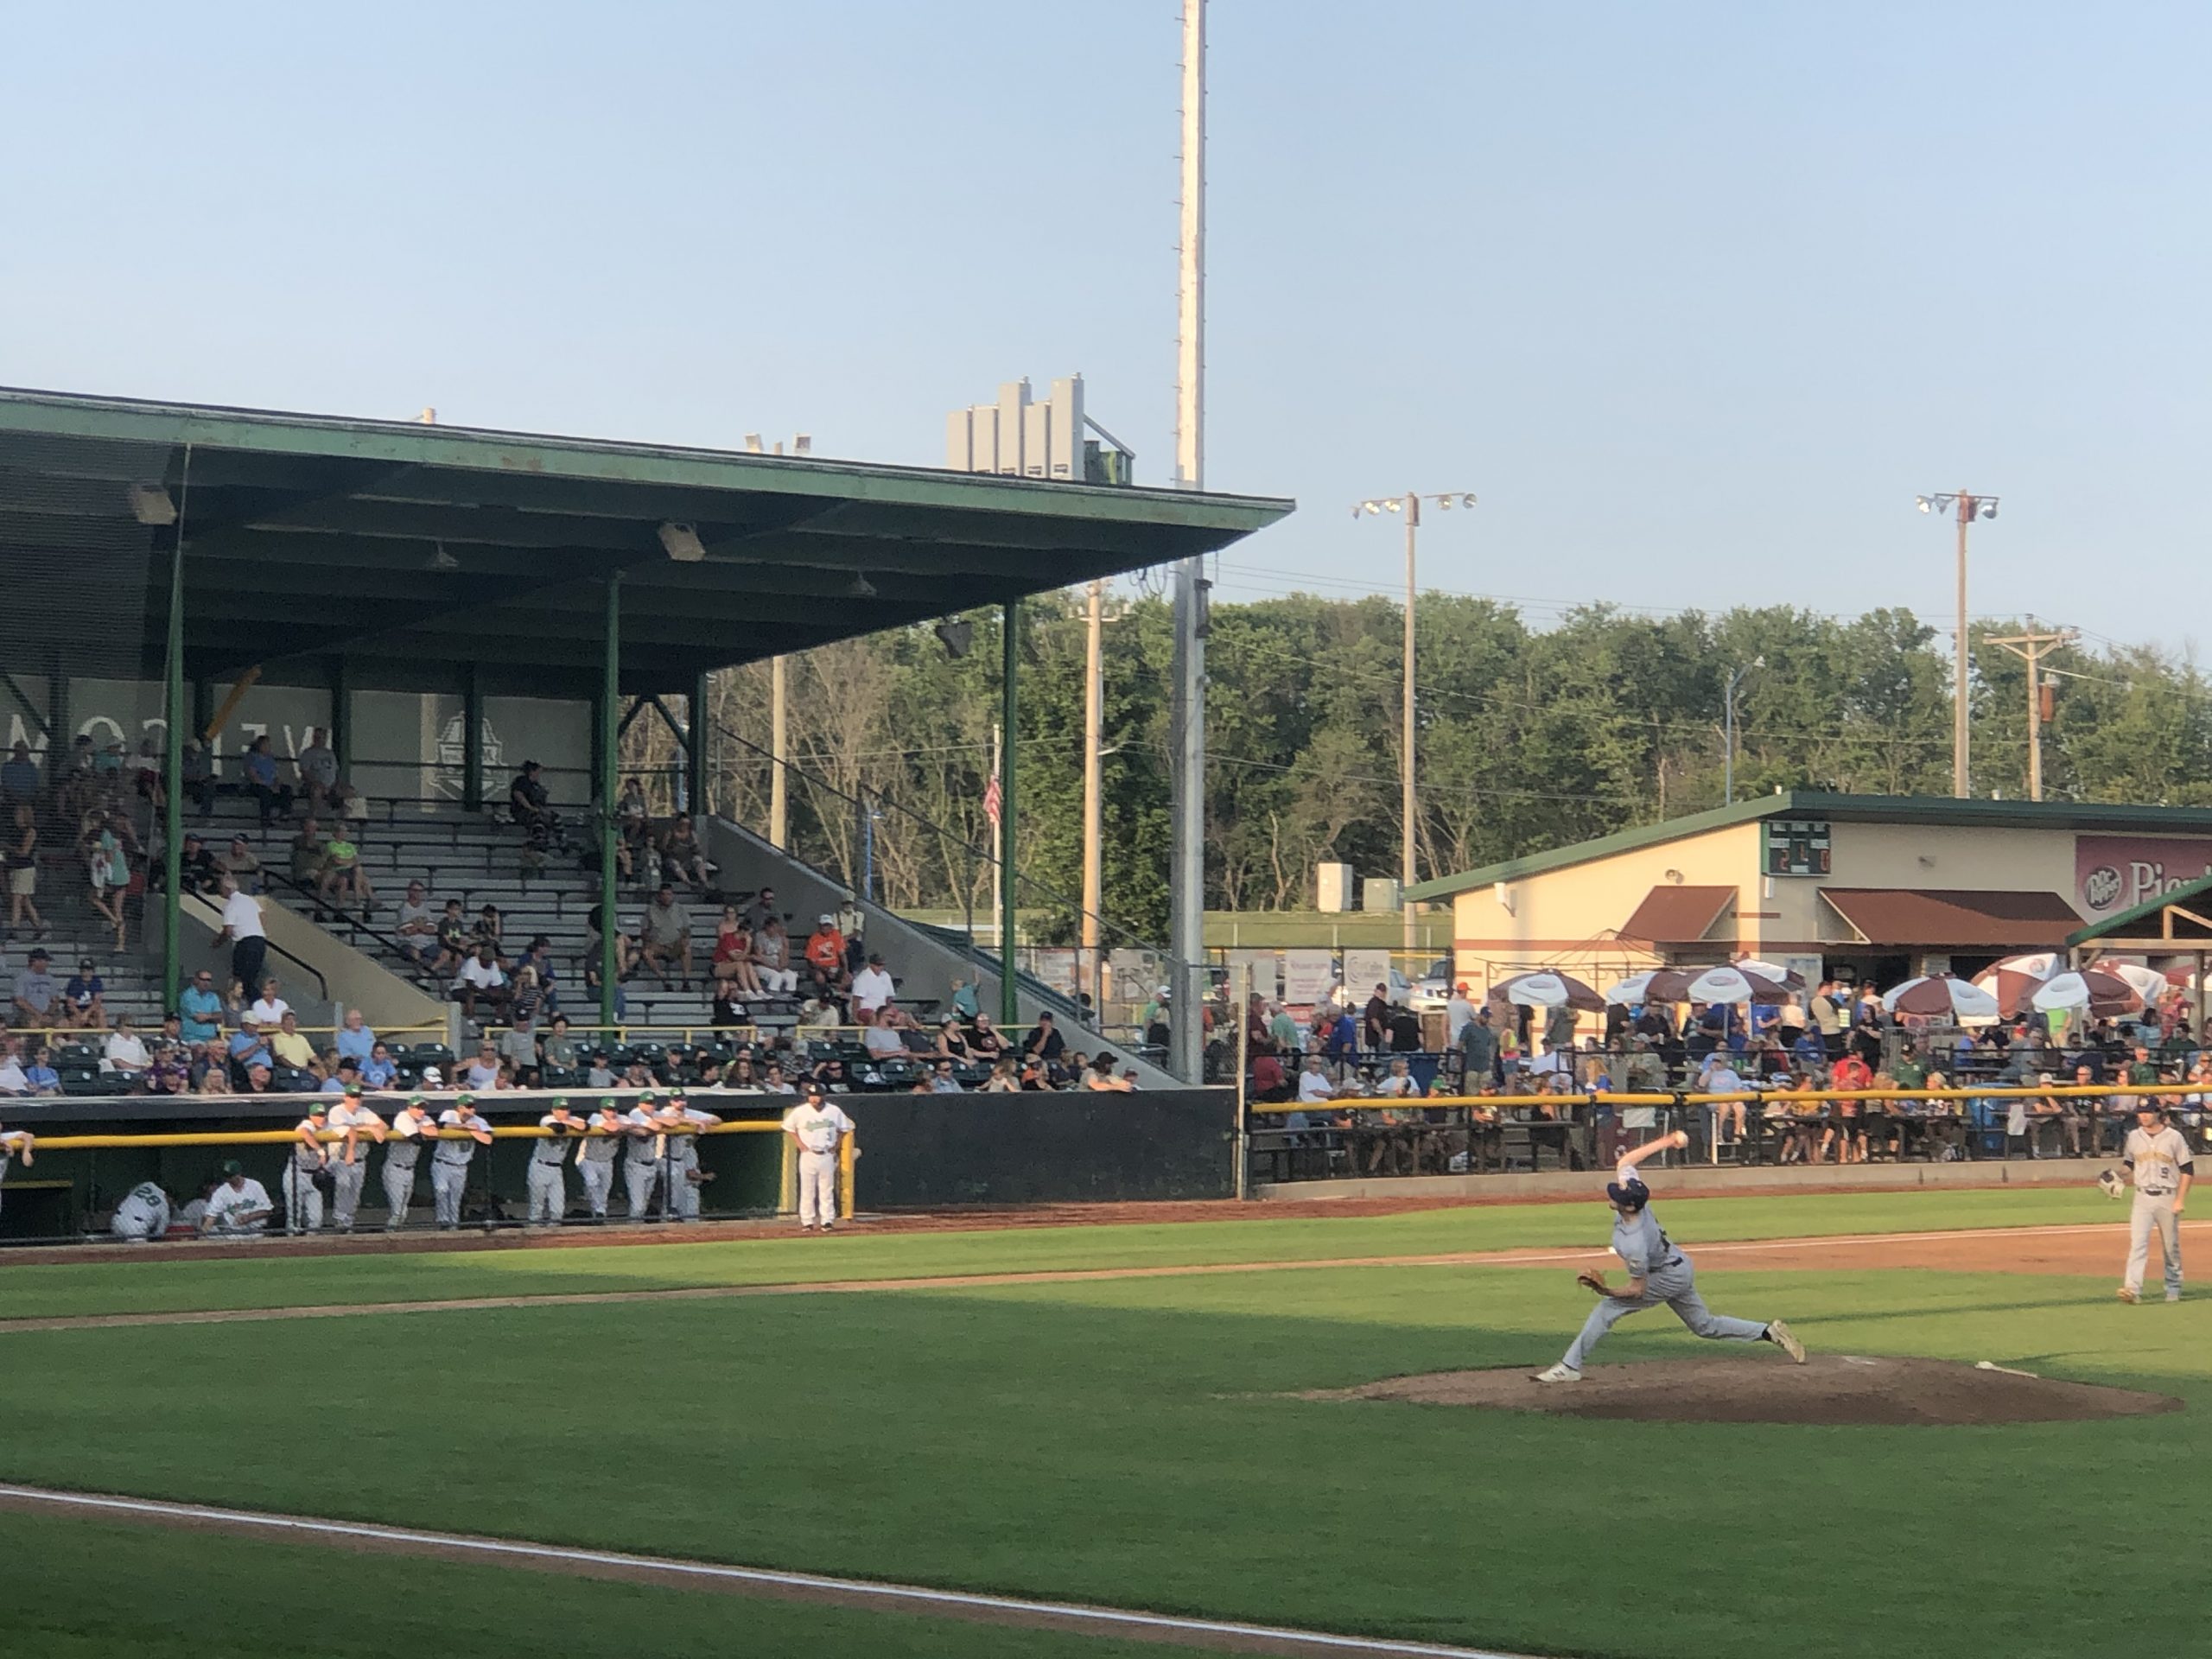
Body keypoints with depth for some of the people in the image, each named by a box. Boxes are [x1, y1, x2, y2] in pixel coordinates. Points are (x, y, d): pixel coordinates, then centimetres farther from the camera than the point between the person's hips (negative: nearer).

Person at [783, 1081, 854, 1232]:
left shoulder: (834, 1111, -1)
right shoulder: (800, 1112, -5)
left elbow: (844, 1128, 14)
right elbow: (788, 1127, 8)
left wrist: (836, 1145, 4)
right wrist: (799, 1143, 0)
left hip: (827, 1156, 1)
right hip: (808, 1156, -1)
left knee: (827, 1190, 3)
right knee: (807, 1190, 1)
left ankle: (827, 1221, 6)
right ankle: (807, 1222, 6)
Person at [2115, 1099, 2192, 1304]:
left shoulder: (2174, 1137, -4)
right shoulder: (2134, 1137, 5)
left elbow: (2187, 1170, -2)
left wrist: (2180, 1200, -8)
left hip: (2168, 1198, -1)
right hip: (2143, 1198, 1)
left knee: (2171, 1246, 8)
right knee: (2137, 1243, -13)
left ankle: (2174, 1288, 24)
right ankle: (2132, 1289, -22)